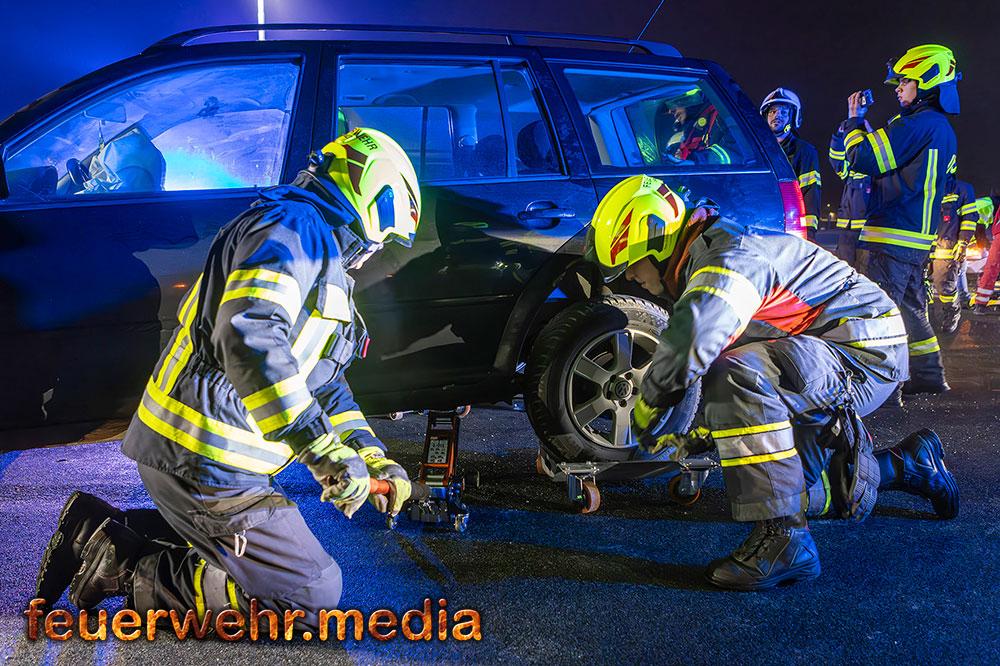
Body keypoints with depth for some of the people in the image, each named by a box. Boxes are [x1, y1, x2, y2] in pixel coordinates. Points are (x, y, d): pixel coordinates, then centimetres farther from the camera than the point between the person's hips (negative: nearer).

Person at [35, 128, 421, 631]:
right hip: (206, 462, -10)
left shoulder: (323, 251, 22)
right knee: (311, 598, -3)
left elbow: (322, 382, 24)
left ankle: (104, 535, 12)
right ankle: (127, 568, -6)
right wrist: (324, 449, -29)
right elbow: (247, 337, -30)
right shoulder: (296, 226, -13)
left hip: (193, 454, 10)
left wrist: (372, 457, 11)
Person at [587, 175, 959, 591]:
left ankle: (782, 538, -29)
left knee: (738, 372, -34)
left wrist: (646, 412, -23)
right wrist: (692, 442, 17)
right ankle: (908, 465, 34)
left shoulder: (732, 255, -22)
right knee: (790, 488, 16)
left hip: (867, 353, -11)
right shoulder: (701, 268, 11)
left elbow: (686, 348, -40)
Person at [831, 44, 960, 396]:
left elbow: (862, 159, -16)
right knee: (910, 304, 18)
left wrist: (854, 120, 1)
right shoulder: (943, 129, 18)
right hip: (920, 236, 10)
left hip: (893, 235, -10)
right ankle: (928, 376, 25)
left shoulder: (917, 124, -15)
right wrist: (862, 124, 20)